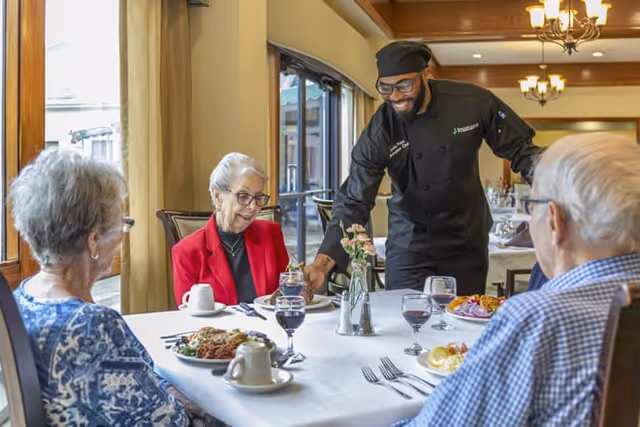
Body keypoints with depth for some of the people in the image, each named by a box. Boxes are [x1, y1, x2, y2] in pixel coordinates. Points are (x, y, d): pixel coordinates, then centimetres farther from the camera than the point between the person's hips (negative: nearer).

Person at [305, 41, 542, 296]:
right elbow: (353, 203, -18)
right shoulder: (377, 134, -16)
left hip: (467, 242, 1)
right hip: (409, 246, -1)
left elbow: (519, 149, -4)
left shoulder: (474, 102, -14)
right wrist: (325, 259, -30)